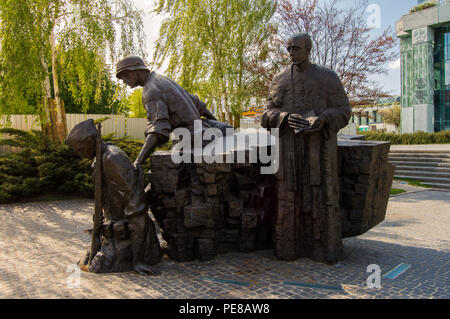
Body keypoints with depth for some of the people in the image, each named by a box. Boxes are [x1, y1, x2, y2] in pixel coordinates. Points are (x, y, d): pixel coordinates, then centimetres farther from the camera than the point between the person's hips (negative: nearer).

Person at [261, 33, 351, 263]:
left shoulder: (327, 78, 3)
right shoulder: (279, 80, 10)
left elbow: (342, 110, 0)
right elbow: (270, 113, 7)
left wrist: (321, 120, -20)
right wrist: (287, 118, -16)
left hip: (319, 145, -2)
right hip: (289, 146, 2)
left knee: (321, 192, -1)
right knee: (289, 194, 1)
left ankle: (325, 248, 11)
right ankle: (290, 246, 12)